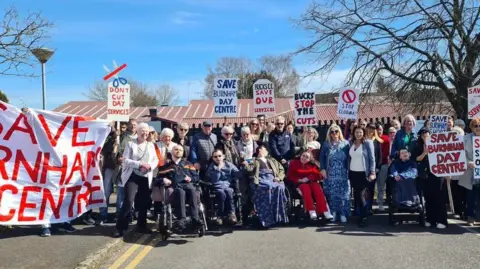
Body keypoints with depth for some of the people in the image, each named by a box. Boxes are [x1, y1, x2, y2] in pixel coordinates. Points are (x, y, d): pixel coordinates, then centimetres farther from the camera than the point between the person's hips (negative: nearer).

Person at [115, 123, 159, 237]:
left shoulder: (151, 145, 12)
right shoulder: (130, 144, 0)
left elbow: (156, 160, 9)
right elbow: (126, 160, -8)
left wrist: (150, 166, -13)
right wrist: (140, 164, -19)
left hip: (146, 178, 4)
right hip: (132, 176, -4)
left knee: (144, 202, 9)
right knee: (128, 201, -13)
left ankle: (141, 226, 23)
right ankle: (121, 227, -5)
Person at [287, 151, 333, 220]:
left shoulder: (312, 165, 13)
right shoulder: (294, 163, 9)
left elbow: (318, 176, 1)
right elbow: (289, 176, 3)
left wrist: (308, 178, -15)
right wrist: (299, 180, -13)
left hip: (311, 182, 2)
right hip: (300, 183, -2)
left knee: (318, 189, -30)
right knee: (306, 189, -36)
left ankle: (325, 212, -37)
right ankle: (312, 211, -46)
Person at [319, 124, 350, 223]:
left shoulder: (345, 143, 5)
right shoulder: (326, 144, 8)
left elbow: (349, 157, 3)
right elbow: (322, 157, 7)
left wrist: (348, 170, -4)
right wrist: (322, 169, -4)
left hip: (342, 174, -1)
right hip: (330, 174, 1)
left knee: (343, 194, -2)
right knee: (331, 193, 2)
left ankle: (343, 214, 4)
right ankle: (333, 213, 11)